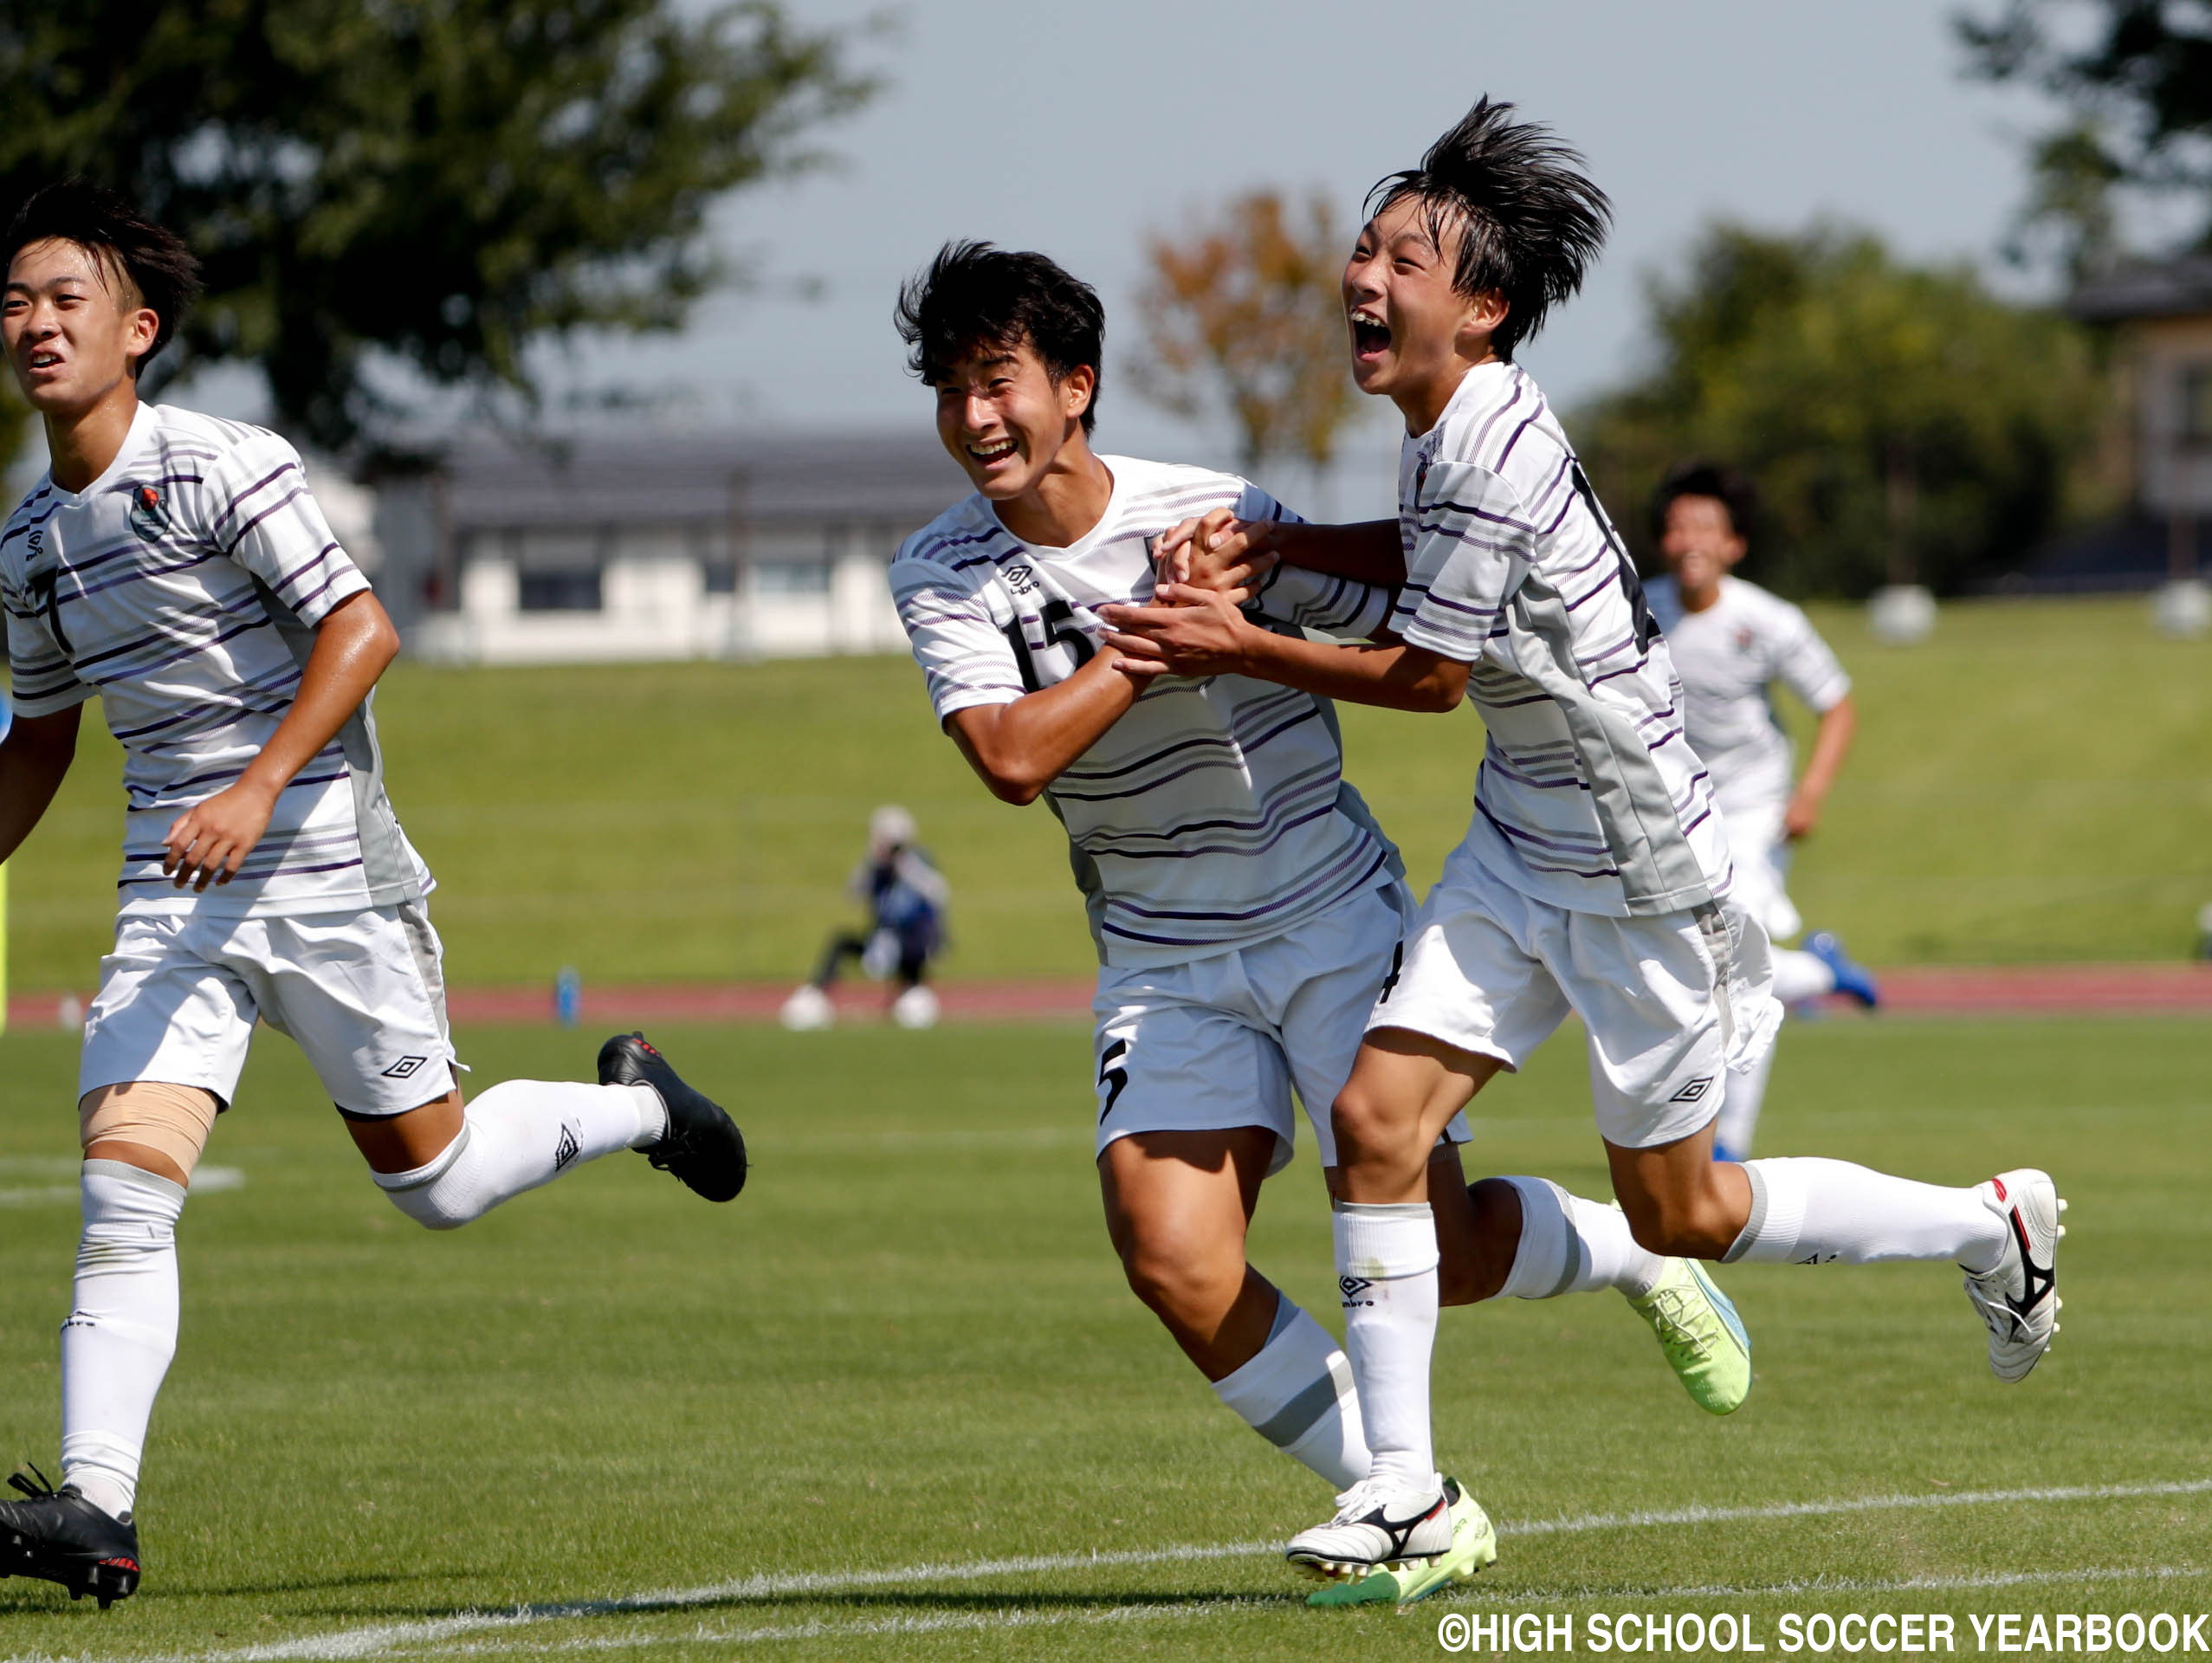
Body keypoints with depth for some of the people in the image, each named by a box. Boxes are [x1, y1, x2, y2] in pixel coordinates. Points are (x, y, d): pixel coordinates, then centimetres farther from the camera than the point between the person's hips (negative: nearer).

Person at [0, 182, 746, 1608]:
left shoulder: (223, 468, -11)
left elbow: (362, 630, -17)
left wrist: (258, 791, -26)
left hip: (321, 867, -5)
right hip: (174, 899, 5)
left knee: (433, 1180, 6)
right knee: (124, 1184, -13)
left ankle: (635, 1105, 35)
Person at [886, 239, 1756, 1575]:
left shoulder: (1214, 515, -13)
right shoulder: (941, 575, -5)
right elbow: (1013, 758, -21)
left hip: (1334, 917, -2)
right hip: (1163, 958, 3)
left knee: (1430, 1252, -5)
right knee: (1176, 1264, -16)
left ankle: (1636, 1252, 29)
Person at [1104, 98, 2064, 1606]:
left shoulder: (1488, 451, -27)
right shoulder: (1460, 419, 1)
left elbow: (1426, 672, -18)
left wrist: (1244, 650, -11)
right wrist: (1273, 543, 9)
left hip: (1635, 862, -8)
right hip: (1522, 842, 8)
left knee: (1681, 1216, 6)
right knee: (1378, 1117, -5)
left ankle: (1995, 1228, 27)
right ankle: (1408, 1498, -1)